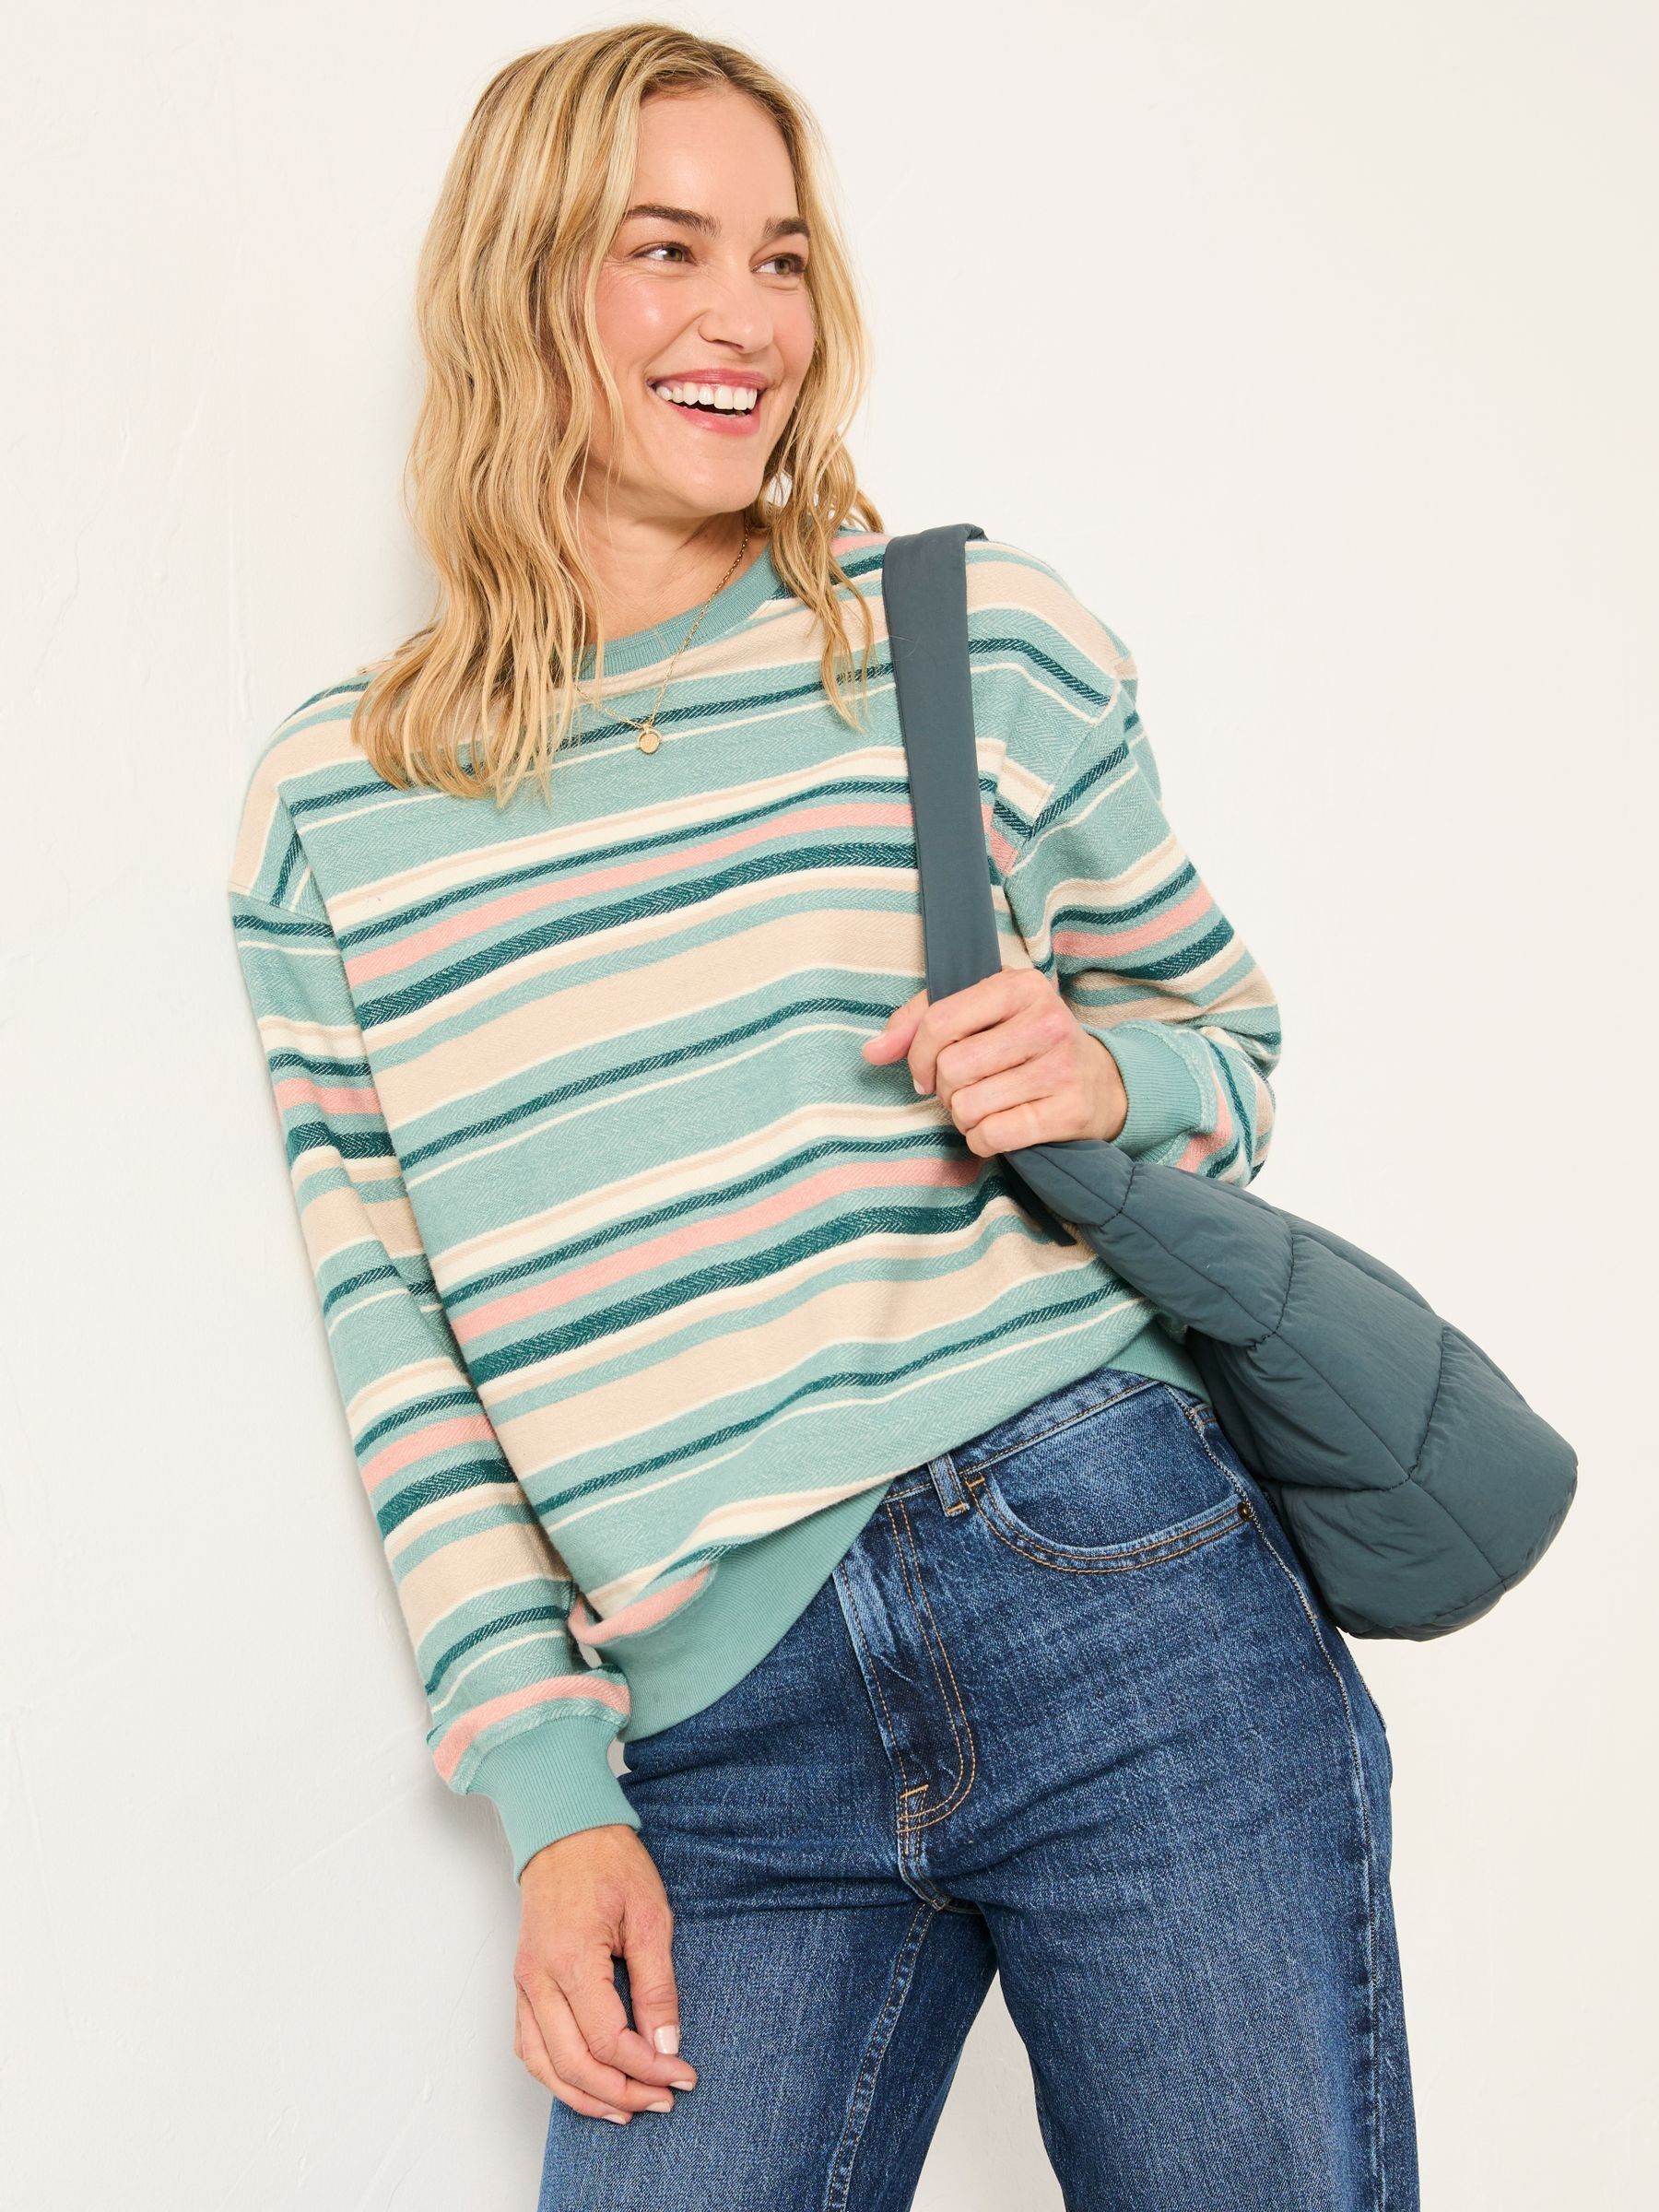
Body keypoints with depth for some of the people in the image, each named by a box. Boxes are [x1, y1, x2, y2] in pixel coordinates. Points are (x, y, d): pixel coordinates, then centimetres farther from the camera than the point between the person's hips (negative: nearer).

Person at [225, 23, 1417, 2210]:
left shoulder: (979, 632, 5)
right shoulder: (332, 809, 8)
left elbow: (1228, 1027, 16)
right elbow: (399, 1346, 7)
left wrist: (1104, 1082, -8)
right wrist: (553, 1799, 2)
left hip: (1124, 1601, 0)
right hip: (728, 1759, 1)